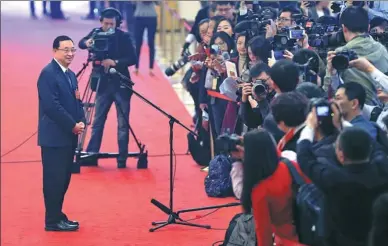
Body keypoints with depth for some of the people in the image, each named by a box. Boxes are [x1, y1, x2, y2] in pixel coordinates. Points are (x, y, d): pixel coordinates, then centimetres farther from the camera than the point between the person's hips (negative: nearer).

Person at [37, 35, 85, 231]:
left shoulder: (70, 75, 15)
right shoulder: (48, 73, -13)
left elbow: (76, 102, 17)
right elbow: (51, 105, -21)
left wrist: (81, 121, -3)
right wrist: (73, 125, -17)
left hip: (68, 136, 9)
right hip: (54, 136, -9)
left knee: (64, 178, 12)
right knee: (54, 179, -4)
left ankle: (58, 215, 21)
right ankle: (53, 220, 1)